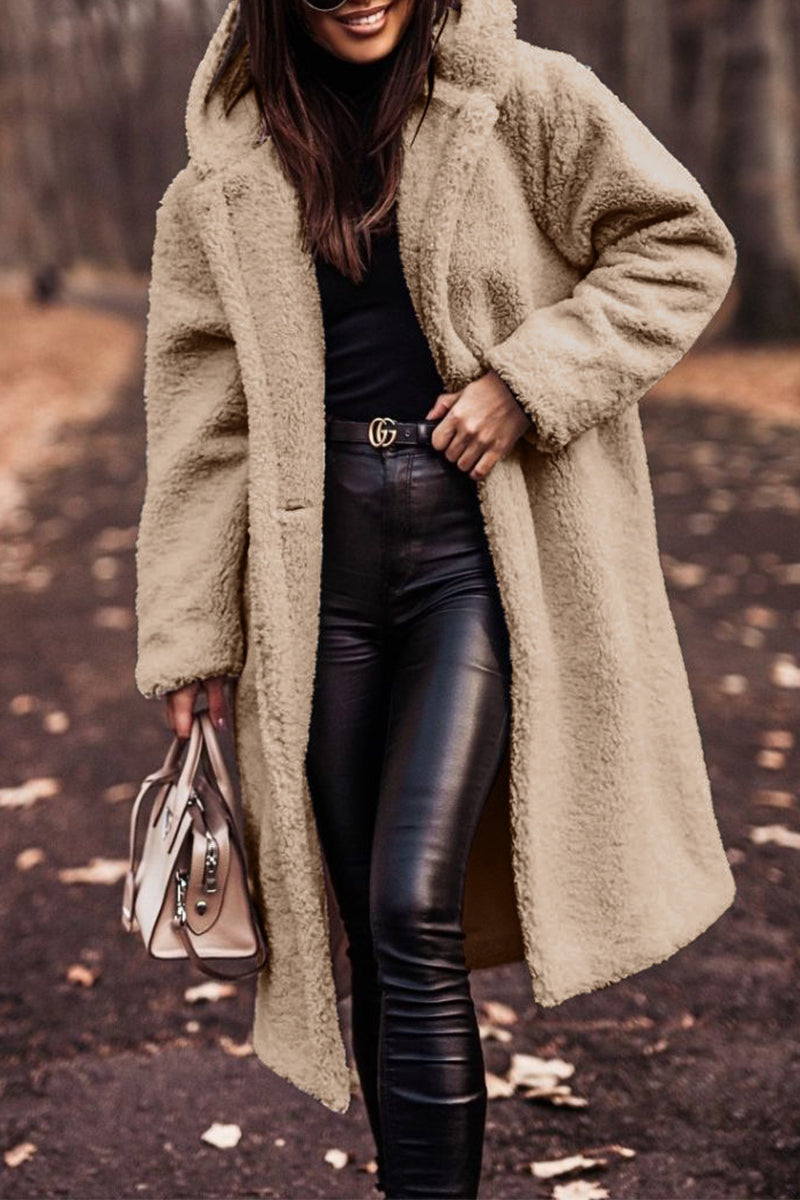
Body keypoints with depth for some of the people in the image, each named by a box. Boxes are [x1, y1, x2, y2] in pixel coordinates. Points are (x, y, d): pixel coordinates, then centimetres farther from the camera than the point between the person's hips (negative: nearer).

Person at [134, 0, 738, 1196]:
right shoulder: (234, 180, 10)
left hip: (474, 547, -3)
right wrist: (191, 639, 7)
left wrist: (528, 385, -9)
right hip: (326, 562, 3)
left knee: (415, 906, -14)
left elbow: (687, 248, 3)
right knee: (370, 932, 7)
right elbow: (204, 416, 9)